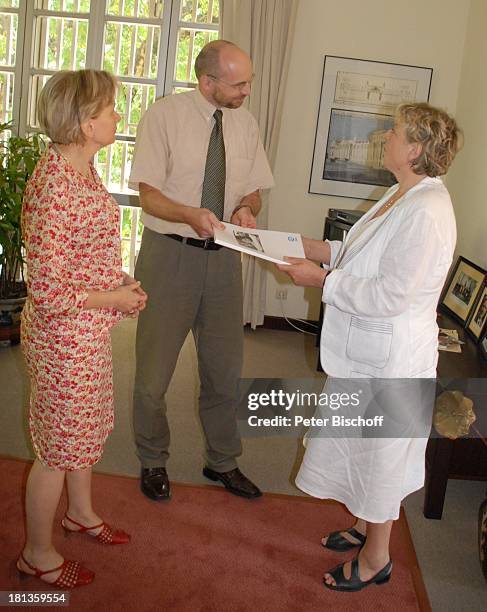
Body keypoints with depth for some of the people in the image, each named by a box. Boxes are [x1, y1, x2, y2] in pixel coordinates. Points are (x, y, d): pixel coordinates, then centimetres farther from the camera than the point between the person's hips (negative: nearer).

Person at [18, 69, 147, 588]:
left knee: (87, 426, 26)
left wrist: (121, 283, 2)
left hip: (90, 330, 9)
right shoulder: (52, 187, -27)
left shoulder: (81, 170, 3)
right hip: (63, 336, -9)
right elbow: (46, 291, -27)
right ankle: (37, 554, 31)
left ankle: (80, 511, 50)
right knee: (59, 444, 9)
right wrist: (114, 299, -17)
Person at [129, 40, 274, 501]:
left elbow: (254, 190, 12)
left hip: (224, 256, 4)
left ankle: (222, 462, 34)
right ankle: (153, 462, 30)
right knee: (154, 368, 6)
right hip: (169, 254, -4)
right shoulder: (164, 114, -9)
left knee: (225, 366, 13)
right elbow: (149, 195, -11)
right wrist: (191, 214, -30)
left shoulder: (245, 123, 5)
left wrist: (246, 209, -11)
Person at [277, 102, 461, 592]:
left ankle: (376, 558, 29)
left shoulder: (425, 212, -25)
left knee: (380, 454, 8)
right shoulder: (404, 195, 6)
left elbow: (389, 295, -27)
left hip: (390, 357, -10)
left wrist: (323, 280, -20)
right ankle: (363, 526, 45)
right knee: (363, 446, 23)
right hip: (364, 349, 10)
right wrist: (324, 250, 7)